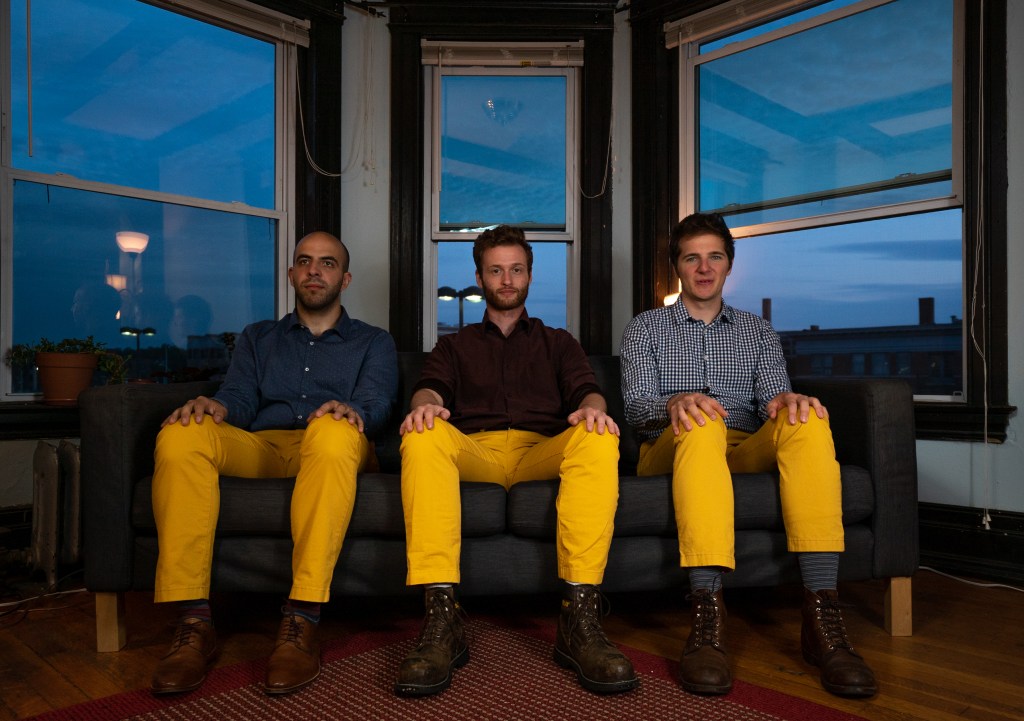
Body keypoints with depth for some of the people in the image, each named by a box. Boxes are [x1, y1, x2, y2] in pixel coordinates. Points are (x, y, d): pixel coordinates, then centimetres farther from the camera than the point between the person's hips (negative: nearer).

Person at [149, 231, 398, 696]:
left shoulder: (372, 342, 21)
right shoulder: (257, 338, 28)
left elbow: (376, 403, 2)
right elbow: (240, 400, 12)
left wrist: (353, 410, -23)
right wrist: (215, 406, -13)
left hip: (329, 450, -2)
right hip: (258, 448, 3)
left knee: (333, 428, -39)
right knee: (180, 434, -29)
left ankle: (301, 623, -40)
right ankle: (193, 624, -30)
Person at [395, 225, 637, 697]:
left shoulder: (558, 342, 29)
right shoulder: (455, 345, 29)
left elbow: (586, 389, 10)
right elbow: (431, 387, 8)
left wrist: (592, 408, -17)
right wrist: (425, 404, -19)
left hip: (542, 451, 0)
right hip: (474, 450, 0)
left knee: (597, 439, -33)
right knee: (423, 436, -34)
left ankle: (578, 618, -37)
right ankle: (441, 619, -38)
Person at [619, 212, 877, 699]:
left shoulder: (758, 332, 23)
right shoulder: (645, 329, 15)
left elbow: (772, 399, 7)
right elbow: (635, 406, -1)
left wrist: (786, 399, -19)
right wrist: (674, 404, -24)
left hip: (745, 450, 2)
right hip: (673, 452, -2)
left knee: (806, 421, -30)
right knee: (702, 424, -37)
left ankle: (821, 611, -36)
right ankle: (706, 611, -45)